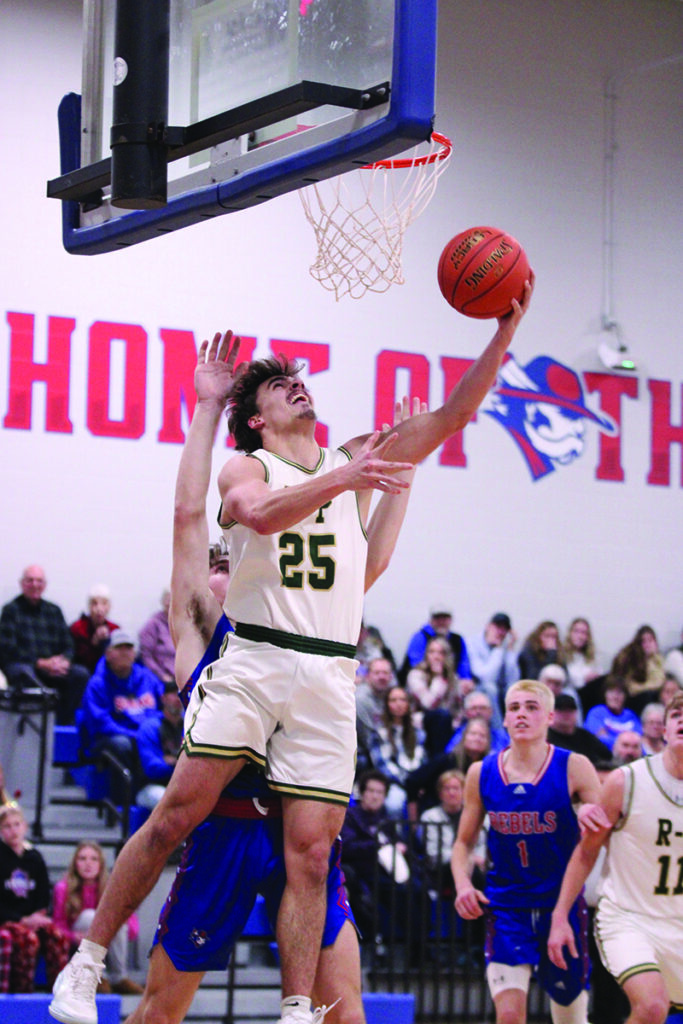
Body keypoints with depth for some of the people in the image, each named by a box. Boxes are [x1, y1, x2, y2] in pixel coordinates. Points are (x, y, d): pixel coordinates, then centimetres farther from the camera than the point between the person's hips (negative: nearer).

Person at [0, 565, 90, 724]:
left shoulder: (54, 611, 18)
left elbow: (68, 645, 15)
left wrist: (64, 660, -11)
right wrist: (40, 663, -17)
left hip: (51, 667, 5)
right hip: (19, 664, -5)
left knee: (80, 674, -23)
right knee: (24, 673, -40)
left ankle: (63, 724, -22)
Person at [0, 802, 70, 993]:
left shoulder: (34, 858, 10)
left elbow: (44, 897, 14)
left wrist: (37, 916, -7)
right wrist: (23, 920, -17)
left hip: (31, 918, 4)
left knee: (58, 935, -25)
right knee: (29, 938, -34)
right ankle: (21, 991, -25)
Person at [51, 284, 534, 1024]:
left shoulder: (357, 461, 18)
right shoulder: (247, 468, 9)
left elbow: (454, 415, 12)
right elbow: (261, 513, -16)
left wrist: (506, 326, 3)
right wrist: (339, 481, -26)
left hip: (328, 677, 2)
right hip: (251, 661, -2)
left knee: (310, 852, -4)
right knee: (176, 814, -8)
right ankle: (87, 958, 3)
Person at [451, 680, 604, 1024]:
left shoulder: (574, 767, -6)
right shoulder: (481, 773, 1)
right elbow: (464, 842, 12)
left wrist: (593, 817, -30)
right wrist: (463, 884, -7)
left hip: (562, 905, -1)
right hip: (506, 908, 1)